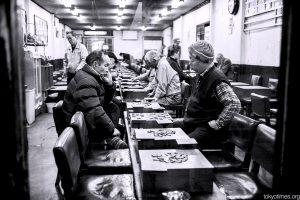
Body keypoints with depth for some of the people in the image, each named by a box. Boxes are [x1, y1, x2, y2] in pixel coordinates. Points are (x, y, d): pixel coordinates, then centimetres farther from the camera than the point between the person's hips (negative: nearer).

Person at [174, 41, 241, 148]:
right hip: (191, 123, 9)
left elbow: (234, 104, -28)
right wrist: (187, 118, 17)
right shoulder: (199, 76, 12)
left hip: (207, 128, -9)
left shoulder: (217, 80, -19)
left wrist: (217, 124, -23)